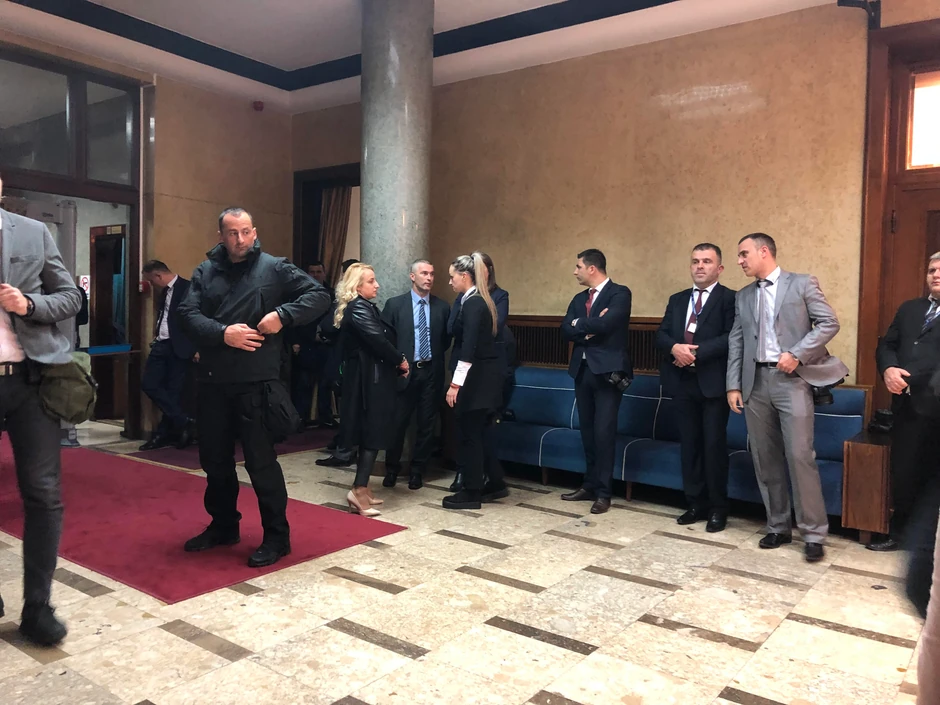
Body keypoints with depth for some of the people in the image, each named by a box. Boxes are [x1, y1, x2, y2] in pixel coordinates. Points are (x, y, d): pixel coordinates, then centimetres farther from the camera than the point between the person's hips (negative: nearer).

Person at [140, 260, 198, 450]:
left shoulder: (187, 288, -12)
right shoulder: (165, 291, 14)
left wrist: (197, 348, -16)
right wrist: (156, 336, 15)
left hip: (178, 347, -9)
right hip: (161, 345, 9)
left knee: (173, 391, -2)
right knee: (148, 384, 2)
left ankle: (165, 433, 10)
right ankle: (182, 422, 6)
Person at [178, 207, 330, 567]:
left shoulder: (274, 268, 1)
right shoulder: (205, 272, 10)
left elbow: (319, 296, -2)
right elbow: (188, 314, -1)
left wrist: (282, 315, -16)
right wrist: (222, 334, -18)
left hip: (256, 381, -5)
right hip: (213, 382, 5)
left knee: (261, 461, -2)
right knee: (214, 458, 15)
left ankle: (276, 536, 11)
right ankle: (223, 526, 33)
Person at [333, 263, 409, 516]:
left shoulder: (365, 307, 17)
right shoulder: (358, 309, -13)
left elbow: (383, 337, 12)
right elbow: (378, 340, -22)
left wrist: (396, 362, 1)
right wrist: (400, 360, -8)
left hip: (370, 378, 10)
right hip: (369, 379, -10)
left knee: (370, 434, 13)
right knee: (373, 434, -8)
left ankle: (362, 488, 19)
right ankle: (358, 490, -7)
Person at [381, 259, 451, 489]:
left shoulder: (443, 307, 5)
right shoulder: (394, 304, 0)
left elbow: (447, 339, 12)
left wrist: (436, 356, 0)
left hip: (431, 372, 2)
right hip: (404, 371, -2)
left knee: (426, 424, 7)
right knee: (398, 423, 4)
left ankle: (417, 471, 21)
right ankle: (392, 469, 23)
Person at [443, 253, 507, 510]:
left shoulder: (472, 304, -17)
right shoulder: (477, 301, 13)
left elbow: (469, 348, -23)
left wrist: (456, 383, -23)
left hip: (477, 377, -10)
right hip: (483, 376, 10)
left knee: (468, 434, 0)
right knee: (474, 433, 16)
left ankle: (471, 493, 11)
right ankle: (495, 484, 24)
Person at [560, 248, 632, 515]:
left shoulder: (620, 293, -6)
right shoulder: (579, 298, 15)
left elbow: (605, 324, -21)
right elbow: (566, 330, 3)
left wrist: (580, 324, -4)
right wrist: (591, 328, -13)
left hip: (608, 370, -7)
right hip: (582, 370, 7)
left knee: (604, 431, -6)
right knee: (587, 430, 11)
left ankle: (603, 492, 3)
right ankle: (590, 485, 21)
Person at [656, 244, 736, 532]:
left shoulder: (730, 298, -2)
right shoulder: (677, 300, 16)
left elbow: (732, 338, -14)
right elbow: (661, 335, 7)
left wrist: (696, 352, -19)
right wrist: (675, 347, -14)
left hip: (713, 382, -5)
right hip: (682, 382, 5)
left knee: (714, 444, 0)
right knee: (689, 443, 10)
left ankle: (718, 508, 13)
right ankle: (696, 503, 21)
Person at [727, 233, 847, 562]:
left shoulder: (802, 284, 2)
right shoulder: (743, 296, 14)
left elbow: (829, 323, -4)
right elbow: (736, 343, 11)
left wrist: (797, 354, -15)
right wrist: (734, 385, 4)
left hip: (792, 380, -5)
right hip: (755, 383, 5)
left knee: (800, 456, -8)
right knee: (766, 459, 7)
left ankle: (814, 533, 3)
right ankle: (778, 527, 18)